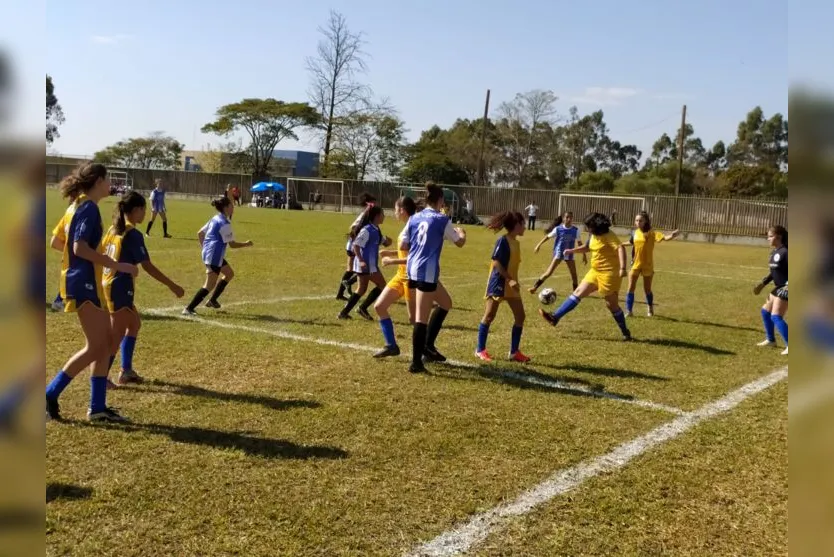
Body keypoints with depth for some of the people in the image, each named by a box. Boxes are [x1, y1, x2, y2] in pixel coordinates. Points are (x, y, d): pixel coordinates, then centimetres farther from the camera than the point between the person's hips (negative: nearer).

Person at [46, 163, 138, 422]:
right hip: (84, 283, -10)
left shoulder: (80, 206, 15)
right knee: (95, 347, -6)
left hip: (85, 281, 10)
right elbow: (80, 248, -24)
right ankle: (49, 395, 2)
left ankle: (98, 407, 12)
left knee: (105, 342, 10)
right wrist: (117, 265, -23)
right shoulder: (90, 208, -14)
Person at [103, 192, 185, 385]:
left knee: (134, 323, 20)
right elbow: (147, 266, -18)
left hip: (109, 284, 9)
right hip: (120, 288, -9)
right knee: (117, 334, 0)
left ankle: (126, 370, 21)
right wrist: (172, 286, -15)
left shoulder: (114, 229, 10)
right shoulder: (133, 234, -15)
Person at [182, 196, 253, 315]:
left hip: (208, 253, 10)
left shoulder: (215, 219, 11)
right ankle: (189, 308, -10)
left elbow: (200, 233, 17)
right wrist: (246, 244, 1)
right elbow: (232, 244, -14)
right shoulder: (224, 224, -17)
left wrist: (204, 248, 25)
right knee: (210, 285, -8)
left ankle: (212, 300, 26)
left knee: (229, 274, 23)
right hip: (214, 256, -10)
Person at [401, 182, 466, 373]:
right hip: (427, 272, -7)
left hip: (412, 269, 7)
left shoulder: (414, 218, 9)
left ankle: (428, 345, 22)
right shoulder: (442, 220, -6)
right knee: (421, 318, -5)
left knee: (445, 303, 23)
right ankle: (416, 362, -3)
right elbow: (460, 242, 7)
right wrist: (462, 232, 28)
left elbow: (402, 246, 10)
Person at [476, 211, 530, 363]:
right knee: (489, 316, -1)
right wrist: (509, 279, -24)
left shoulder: (516, 242, 12)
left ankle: (514, 352, 10)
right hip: (498, 283, -9)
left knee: (520, 316, 3)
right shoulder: (503, 240, -14)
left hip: (511, 285, 9)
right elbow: (496, 262, -19)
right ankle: (480, 350, 9)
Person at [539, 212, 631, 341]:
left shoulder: (609, 236, -19)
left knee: (611, 304, 0)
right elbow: (587, 248, 26)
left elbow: (621, 248, -32)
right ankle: (555, 317, 2)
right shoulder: (594, 236, 7)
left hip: (609, 273, -8)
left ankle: (625, 332, 18)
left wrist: (622, 268, -43)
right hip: (595, 272, 8)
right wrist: (571, 251, 14)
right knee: (578, 292, 3)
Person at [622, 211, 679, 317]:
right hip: (635, 264, 3)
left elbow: (665, 237, -29)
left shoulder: (651, 233, -15)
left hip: (647, 265, -3)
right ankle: (629, 311, 7)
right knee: (631, 288, -1)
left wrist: (673, 235, -49)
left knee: (647, 289, 11)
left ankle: (650, 308, 36)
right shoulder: (634, 233, -1)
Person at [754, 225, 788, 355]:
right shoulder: (775, 252, 11)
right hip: (778, 288, 10)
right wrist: (763, 284, 21)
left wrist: (787, 286, -32)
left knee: (776, 317, -14)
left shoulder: (785, 252, -19)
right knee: (765, 311, 19)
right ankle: (770, 340, 34)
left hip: (785, 289, -10)